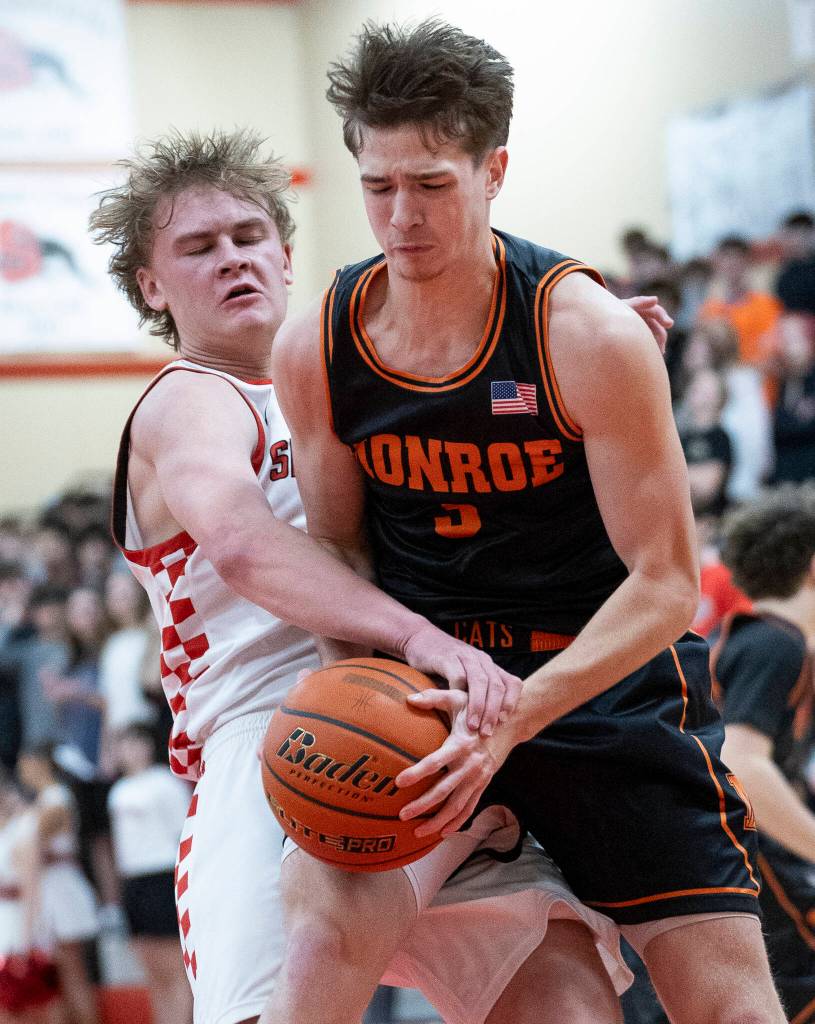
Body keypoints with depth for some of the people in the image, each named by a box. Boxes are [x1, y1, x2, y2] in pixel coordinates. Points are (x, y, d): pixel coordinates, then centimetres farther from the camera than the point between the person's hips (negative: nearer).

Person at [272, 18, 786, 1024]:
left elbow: (666, 584, -18)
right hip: (422, 669, 3)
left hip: (604, 667, -3)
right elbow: (340, 549, 8)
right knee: (313, 916, -10)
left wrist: (511, 719, -30)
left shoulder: (588, 335, -19)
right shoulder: (314, 349, -7)